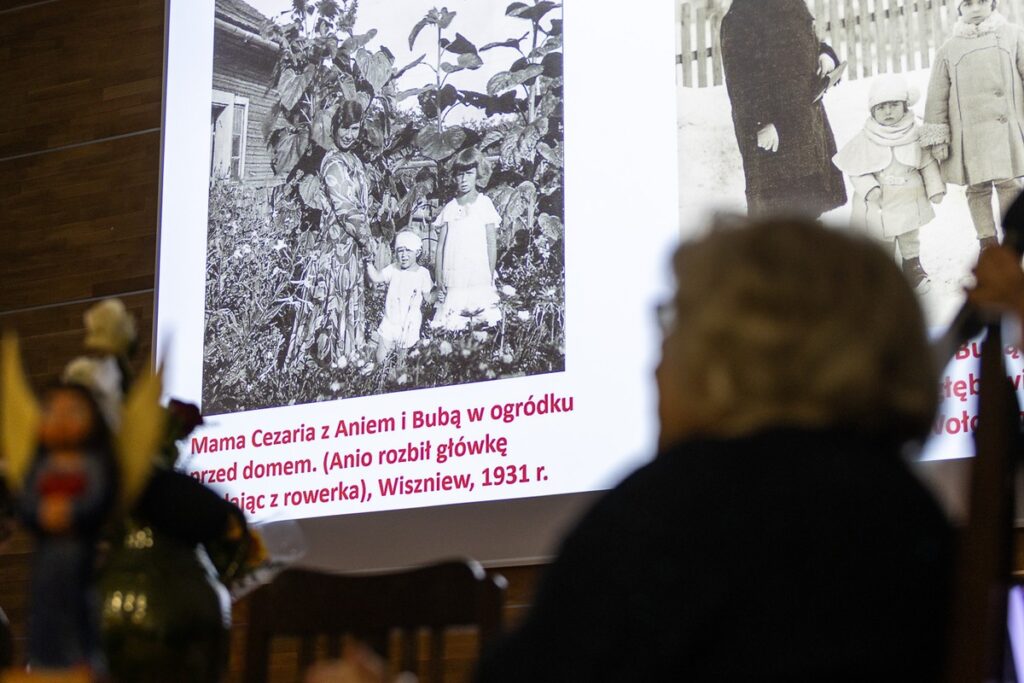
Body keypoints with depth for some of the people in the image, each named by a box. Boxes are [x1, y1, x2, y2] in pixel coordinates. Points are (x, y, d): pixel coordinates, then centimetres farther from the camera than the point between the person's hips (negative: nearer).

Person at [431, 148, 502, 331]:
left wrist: (490, 276, -1)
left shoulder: (484, 204, 5)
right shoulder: (450, 208, 12)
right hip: (453, 281, 2)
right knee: (451, 328, -6)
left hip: (479, 280, -2)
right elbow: (440, 246, 12)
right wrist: (438, 278, 3)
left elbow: (492, 244, 4)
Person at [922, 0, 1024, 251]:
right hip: (969, 135, 1)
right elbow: (937, 97, 6)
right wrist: (937, 137, 1)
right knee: (977, 188, 5)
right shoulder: (949, 49, 4)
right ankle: (988, 245, 15)